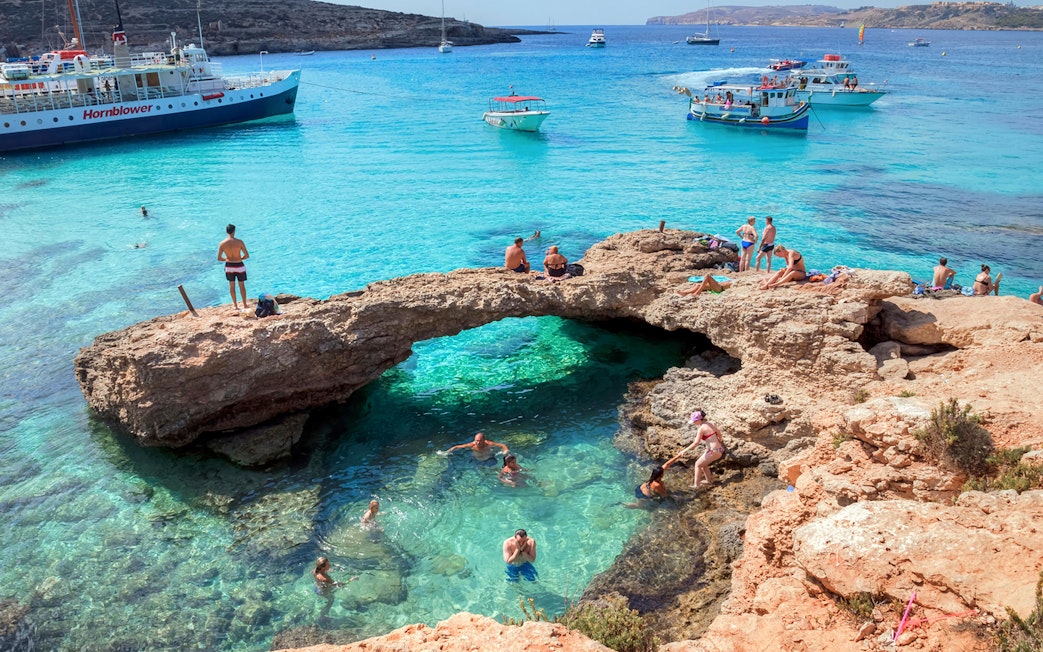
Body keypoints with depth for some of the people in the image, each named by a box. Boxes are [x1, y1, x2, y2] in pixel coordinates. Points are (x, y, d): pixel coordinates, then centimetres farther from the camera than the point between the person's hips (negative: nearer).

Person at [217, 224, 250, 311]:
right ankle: (244, 305, 18)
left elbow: (219, 258, -6)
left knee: (231, 286, 16)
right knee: (242, 286, 12)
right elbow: (247, 255, -13)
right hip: (239, 266, -2)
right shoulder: (239, 242, -15)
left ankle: (235, 305, 23)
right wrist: (240, 258, 6)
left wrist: (226, 259, 13)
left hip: (229, 266, 2)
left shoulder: (222, 243, -9)